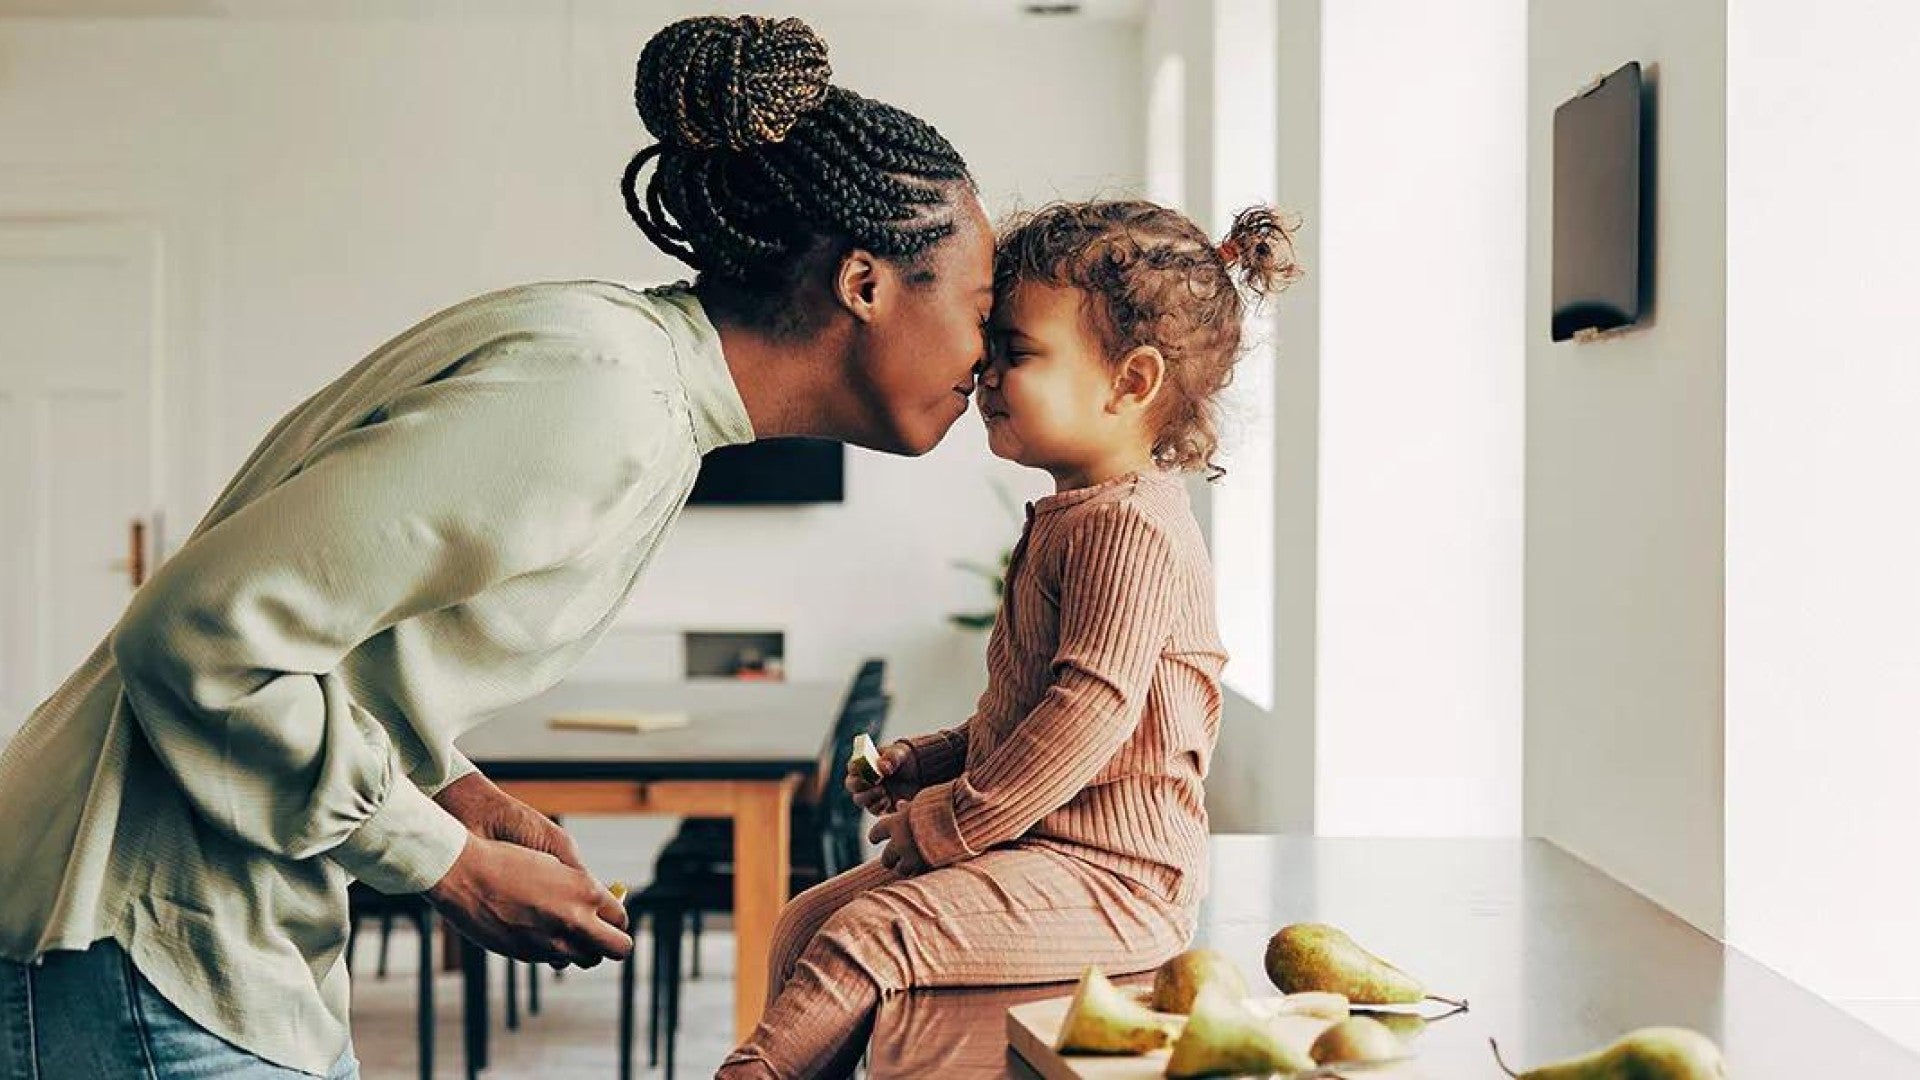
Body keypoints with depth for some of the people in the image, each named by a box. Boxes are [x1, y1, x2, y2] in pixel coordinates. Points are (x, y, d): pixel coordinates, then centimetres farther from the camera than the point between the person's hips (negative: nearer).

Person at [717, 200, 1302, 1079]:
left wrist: (943, 824, -18)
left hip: (1109, 876, -11)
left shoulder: (1132, 530, -17)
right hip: (1044, 849, 11)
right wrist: (930, 761, 12)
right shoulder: (1072, 518, 16)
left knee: (863, 936, -22)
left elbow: (1087, 716, -25)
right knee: (807, 919, 7)